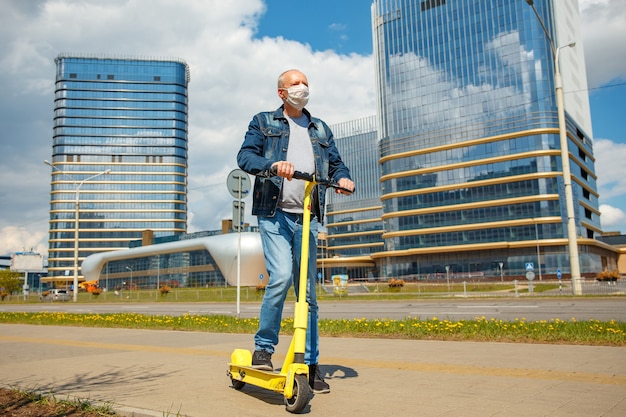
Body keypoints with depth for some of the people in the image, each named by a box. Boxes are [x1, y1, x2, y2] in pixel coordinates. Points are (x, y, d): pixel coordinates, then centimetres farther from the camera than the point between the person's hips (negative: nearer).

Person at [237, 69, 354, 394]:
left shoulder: (321, 129, 23)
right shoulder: (263, 122, 12)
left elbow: (335, 162, 19)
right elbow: (245, 156, -2)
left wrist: (343, 177, -5)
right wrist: (273, 165, -22)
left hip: (307, 218, 4)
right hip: (274, 214, -3)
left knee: (308, 291, 4)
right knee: (281, 277, -21)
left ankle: (310, 364, 12)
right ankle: (263, 347, 0)